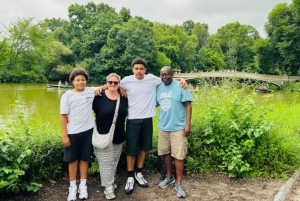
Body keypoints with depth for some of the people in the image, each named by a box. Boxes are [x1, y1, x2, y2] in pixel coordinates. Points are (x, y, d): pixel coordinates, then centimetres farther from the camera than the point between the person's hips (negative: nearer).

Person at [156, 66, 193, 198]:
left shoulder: (180, 86, -8)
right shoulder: (159, 88, 7)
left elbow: (188, 105, -9)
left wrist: (188, 124, -14)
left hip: (178, 127, -5)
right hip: (163, 127, 5)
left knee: (179, 155, 0)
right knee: (166, 153, 15)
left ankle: (179, 183, 16)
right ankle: (169, 177, 34)